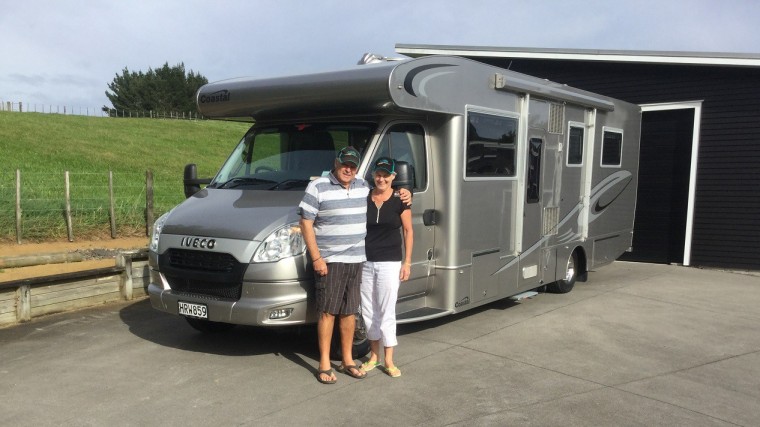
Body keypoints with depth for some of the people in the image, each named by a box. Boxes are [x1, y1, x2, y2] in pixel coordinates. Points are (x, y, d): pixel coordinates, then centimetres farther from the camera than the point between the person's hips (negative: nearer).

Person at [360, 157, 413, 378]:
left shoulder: (400, 200, -2)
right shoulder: (364, 198, 4)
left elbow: (408, 231, 1)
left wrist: (407, 262, -4)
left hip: (389, 263, -3)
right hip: (365, 262, 3)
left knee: (387, 311, 0)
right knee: (368, 310, 10)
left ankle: (388, 360, 11)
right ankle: (374, 355, 25)